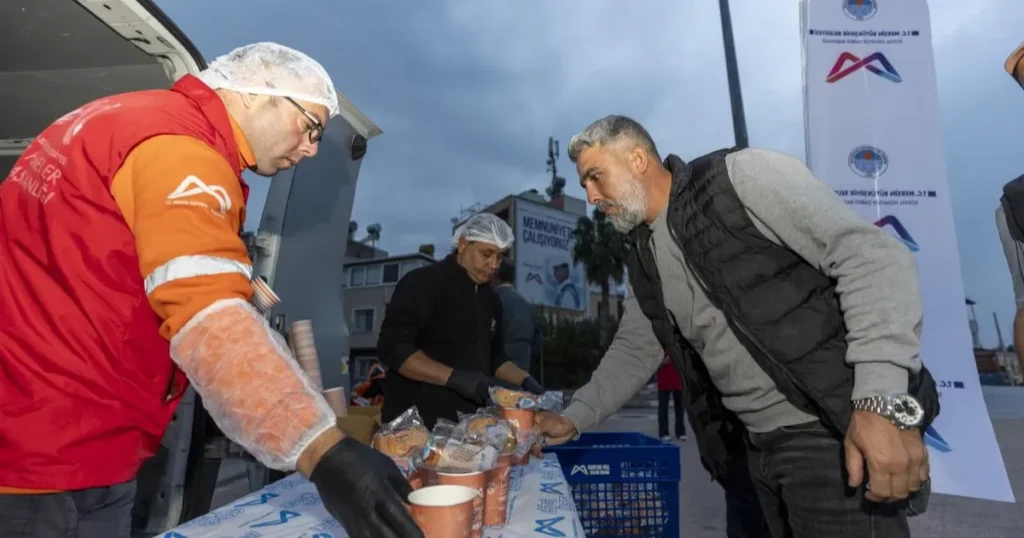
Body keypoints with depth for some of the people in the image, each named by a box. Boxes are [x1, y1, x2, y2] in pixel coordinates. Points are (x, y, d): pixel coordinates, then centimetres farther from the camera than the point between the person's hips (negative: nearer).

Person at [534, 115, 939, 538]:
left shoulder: (740, 176, -12)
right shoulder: (643, 259, 10)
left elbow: (872, 256, -18)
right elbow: (634, 350, 16)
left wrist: (884, 402, -26)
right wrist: (574, 418, 8)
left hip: (839, 430, -6)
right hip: (757, 443, 7)